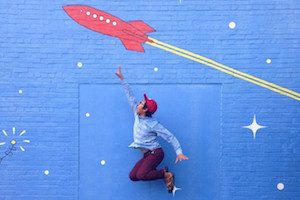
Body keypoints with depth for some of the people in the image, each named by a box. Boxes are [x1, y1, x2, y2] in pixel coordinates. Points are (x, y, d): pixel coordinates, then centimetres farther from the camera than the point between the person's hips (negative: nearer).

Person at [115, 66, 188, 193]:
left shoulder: (152, 124, -17)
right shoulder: (137, 115, 2)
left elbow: (170, 137, -16)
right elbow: (130, 96, 7)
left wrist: (179, 152, -25)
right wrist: (121, 78, 8)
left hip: (155, 153, -8)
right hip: (147, 155, 8)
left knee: (141, 175, -26)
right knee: (132, 176, -4)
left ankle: (165, 174, -5)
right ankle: (158, 173, 6)